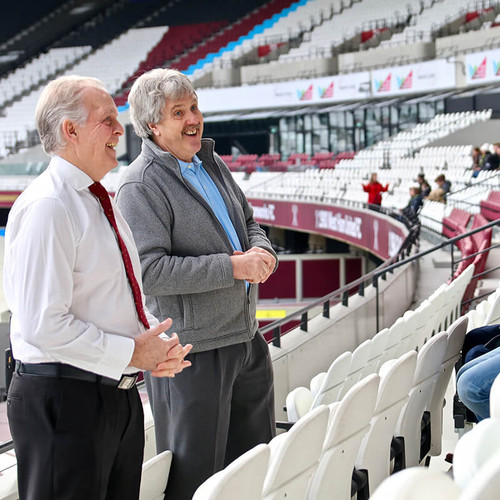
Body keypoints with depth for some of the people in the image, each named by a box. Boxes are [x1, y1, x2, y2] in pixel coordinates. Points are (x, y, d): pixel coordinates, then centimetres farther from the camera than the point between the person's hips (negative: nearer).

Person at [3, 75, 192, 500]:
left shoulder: (100, 202, 15)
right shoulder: (46, 208, -17)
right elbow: (44, 325, -23)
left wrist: (155, 338, 3)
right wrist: (131, 353, -16)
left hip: (120, 395, 9)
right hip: (64, 399, -9)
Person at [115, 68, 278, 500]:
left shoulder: (211, 161, 11)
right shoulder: (141, 185, -15)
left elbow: (248, 221, 23)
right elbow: (149, 271, -23)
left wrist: (262, 252, -2)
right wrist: (233, 267, -22)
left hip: (245, 334, 8)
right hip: (192, 348, -8)